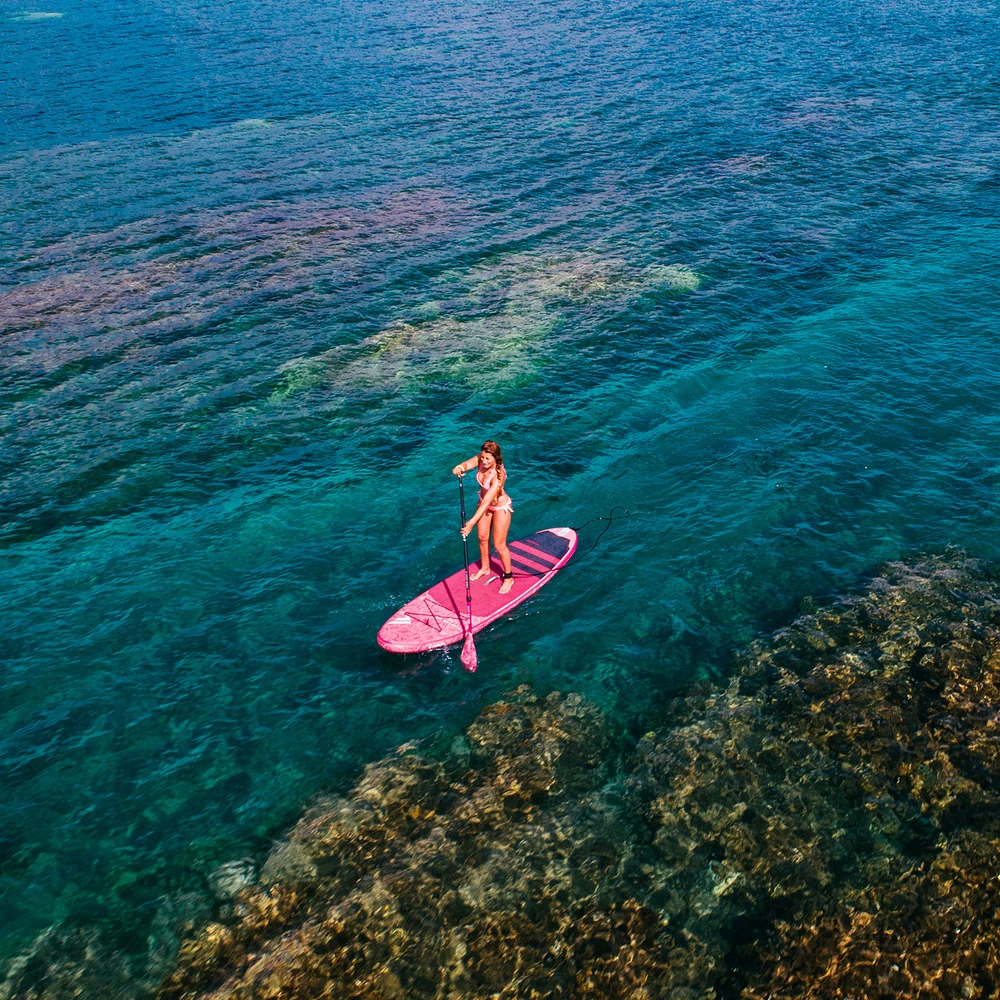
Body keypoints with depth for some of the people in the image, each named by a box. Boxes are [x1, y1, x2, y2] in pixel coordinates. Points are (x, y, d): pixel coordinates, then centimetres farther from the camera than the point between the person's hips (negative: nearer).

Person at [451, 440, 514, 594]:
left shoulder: (498, 475, -38)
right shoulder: (481, 459, -20)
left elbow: (486, 502, -40)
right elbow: (469, 463, -38)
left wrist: (471, 522, -45)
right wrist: (460, 467, -63)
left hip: (500, 508, -7)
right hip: (485, 503, 7)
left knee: (499, 545, 4)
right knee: (482, 537, 20)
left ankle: (508, 578, 26)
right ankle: (485, 568, 45)